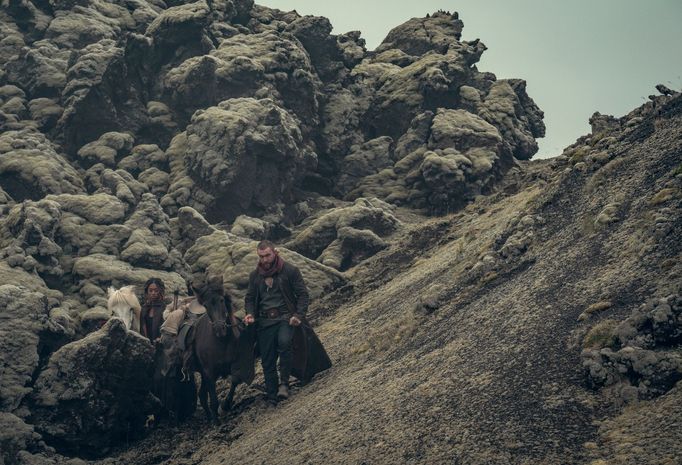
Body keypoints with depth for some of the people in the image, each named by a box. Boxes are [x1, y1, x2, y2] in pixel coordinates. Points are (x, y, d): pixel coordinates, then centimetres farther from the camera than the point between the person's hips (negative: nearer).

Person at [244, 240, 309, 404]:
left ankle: (284, 383, -21)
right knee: (267, 361, 1)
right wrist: (250, 314, -1)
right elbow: (250, 298, 19)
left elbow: (303, 294, 0)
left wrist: (298, 315, -13)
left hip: (285, 318, -3)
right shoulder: (255, 275, 11)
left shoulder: (290, 271, -1)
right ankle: (272, 399, 10)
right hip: (264, 321, 4)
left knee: (284, 342, -33)